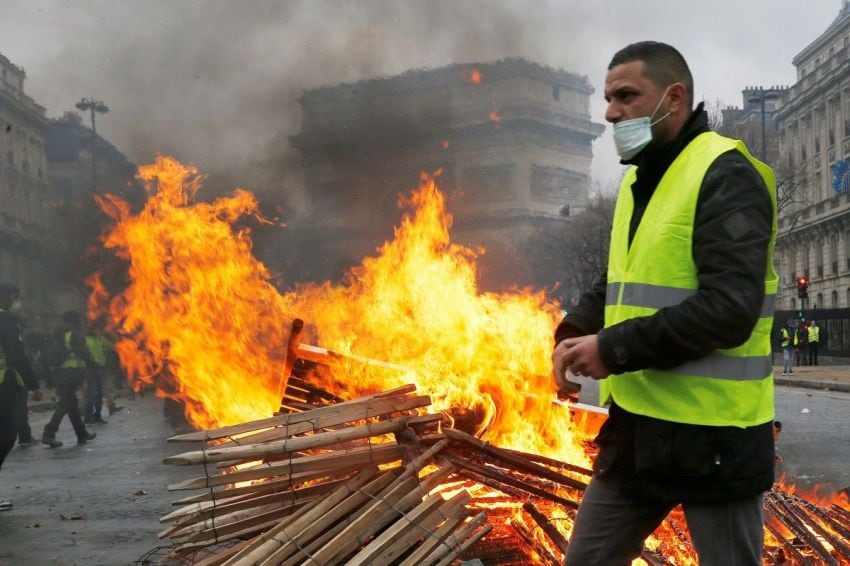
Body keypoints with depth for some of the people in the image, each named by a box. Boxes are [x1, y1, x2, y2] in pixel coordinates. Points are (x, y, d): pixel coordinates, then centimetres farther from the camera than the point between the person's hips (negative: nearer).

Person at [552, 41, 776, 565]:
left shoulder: (725, 176, -14)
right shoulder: (639, 181, 15)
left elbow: (729, 310, -24)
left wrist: (614, 349, -19)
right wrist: (574, 333, 4)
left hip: (712, 433, -8)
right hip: (637, 423, 9)